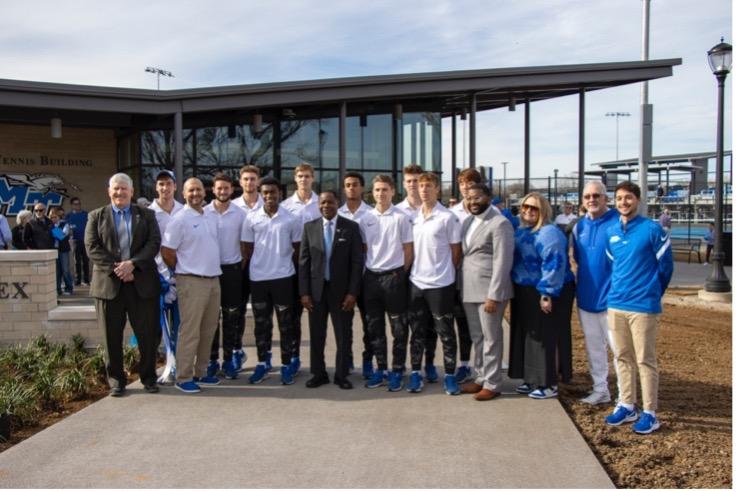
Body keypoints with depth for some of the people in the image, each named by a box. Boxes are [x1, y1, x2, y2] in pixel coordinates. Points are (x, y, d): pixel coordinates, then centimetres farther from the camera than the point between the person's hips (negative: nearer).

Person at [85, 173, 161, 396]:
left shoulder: (146, 214, 11)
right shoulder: (96, 216, 10)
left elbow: (154, 242, -1)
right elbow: (92, 248, -1)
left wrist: (132, 264, -15)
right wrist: (115, 268, -13)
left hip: (142, 283, 0)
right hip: (108, 283, 0)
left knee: (148, 334, 2)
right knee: (112, 336, 5)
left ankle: (148, 377, 17)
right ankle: (116, 380, 17)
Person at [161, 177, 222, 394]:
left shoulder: (211, 218, 12)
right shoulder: (180, 219, -9)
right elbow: (166, 252, -10)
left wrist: (213, 269, 12)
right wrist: (183, 271, 0)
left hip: (213, 280, 7)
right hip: (192, 282, -7)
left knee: (208, 330, 12)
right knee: (190, 332, -3)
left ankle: (200, 372, 23)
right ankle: (183, 377, 5)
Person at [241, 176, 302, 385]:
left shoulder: (292, 219, -2)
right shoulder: (251, 219, 2)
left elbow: (297, 249, 5)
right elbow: (247, 250, 6)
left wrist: (295, 270, 4)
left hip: (283, 277, -2)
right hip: (258, 278, 2)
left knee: (286, 324, 4)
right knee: (261, 324, 10)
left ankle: (287, 365, 13)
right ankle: (262, 365, 20)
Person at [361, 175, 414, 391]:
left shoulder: (401, 218, -6)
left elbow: (408, 251, -2)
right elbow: (364, 248, 12)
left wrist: (400, 274, -1)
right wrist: (365, 270, 6)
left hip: (393, 276, -4)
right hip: (371, 276, 4)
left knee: (398, 328, 3)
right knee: (374, 326, 11)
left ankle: (397, 371, 14)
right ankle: (381, 369, 23)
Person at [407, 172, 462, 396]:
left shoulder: (448, 217, -8)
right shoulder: (413, 217, 6)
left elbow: (456, 251, -2)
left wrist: (446, 272, 3)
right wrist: (412, 269, 9)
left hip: (440, 284, -4)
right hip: (416, 282, 5)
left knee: (445, 332, 4)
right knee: (417, 331, 12)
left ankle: (450, 375, 15)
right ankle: (415, 373, 21)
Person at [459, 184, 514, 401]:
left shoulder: (500, 223, -12)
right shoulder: (467, 222, 14)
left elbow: (502, 262, -17)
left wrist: (493, 295, -20)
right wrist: (461, 287, 9)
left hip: (489, 291, -7)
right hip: (469, 291, 8)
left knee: (491, 338, 3)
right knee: (477, 338, 16)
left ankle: (492, 384, 14)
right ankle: (480, 378, 28)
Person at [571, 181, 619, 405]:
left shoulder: (618, 223, -11)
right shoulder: (580, 226, 8)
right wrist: (582, 284, 12)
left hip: (610, 297, -6)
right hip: (585, 297, 7)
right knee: (593, 347, 15)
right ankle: (600, 390, 27)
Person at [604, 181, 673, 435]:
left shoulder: (652, 229, -8)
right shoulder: (611, 232, 9)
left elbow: (665, 266, -2)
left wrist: (652, 294, 8)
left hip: (643, 306, -6)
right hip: (616, 304, 6)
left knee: (645, 360, 1)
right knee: (623, 358, 13)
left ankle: (650, 413, 10)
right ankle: (626, 406, 25)